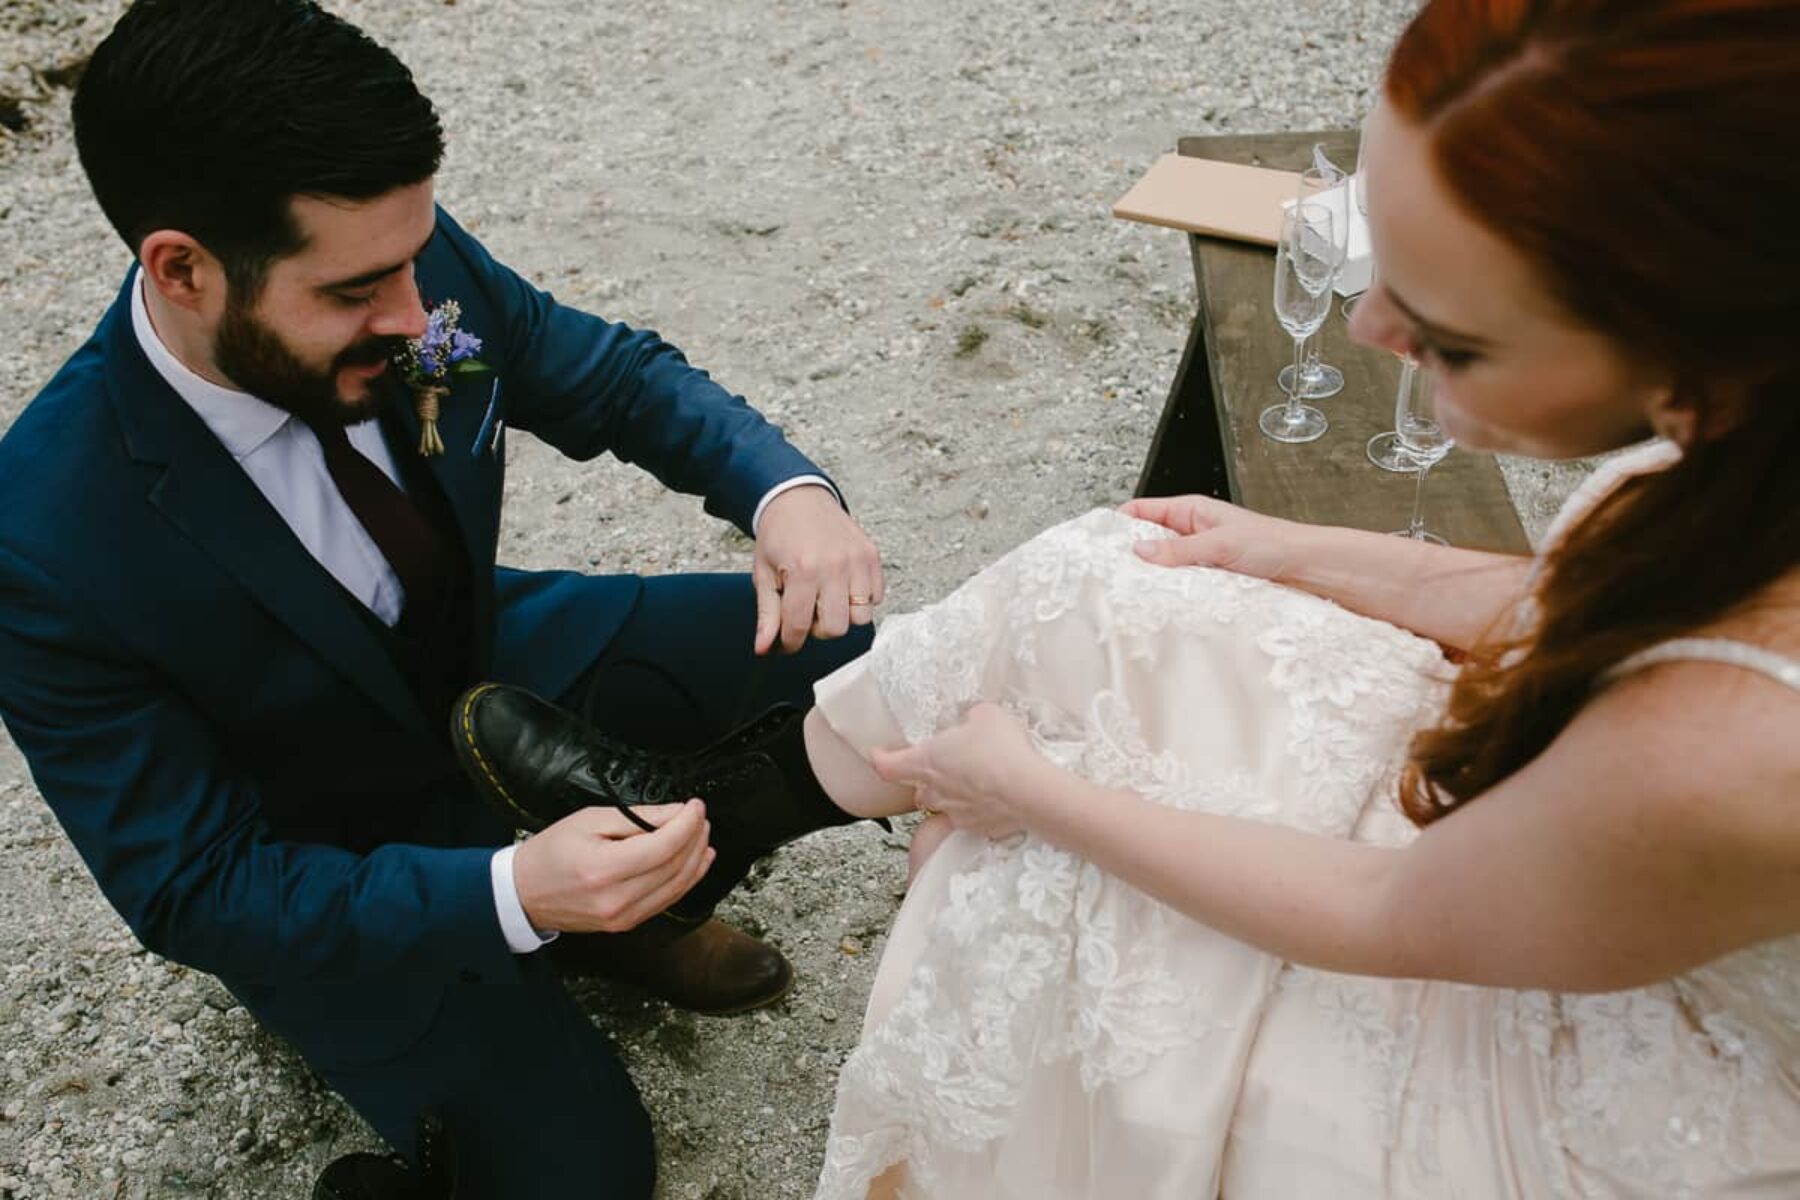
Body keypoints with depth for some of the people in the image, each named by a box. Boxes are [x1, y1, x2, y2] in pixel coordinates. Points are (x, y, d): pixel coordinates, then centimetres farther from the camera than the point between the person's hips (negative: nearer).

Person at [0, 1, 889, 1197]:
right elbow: (198, 893, -24)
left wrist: (787, 490, -26)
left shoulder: (420, 267, -22)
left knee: (854, 660, -8)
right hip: (320, 872, -4)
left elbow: (617, 375, -5)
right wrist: (510, 893, -40)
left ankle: (645, 901, 13)